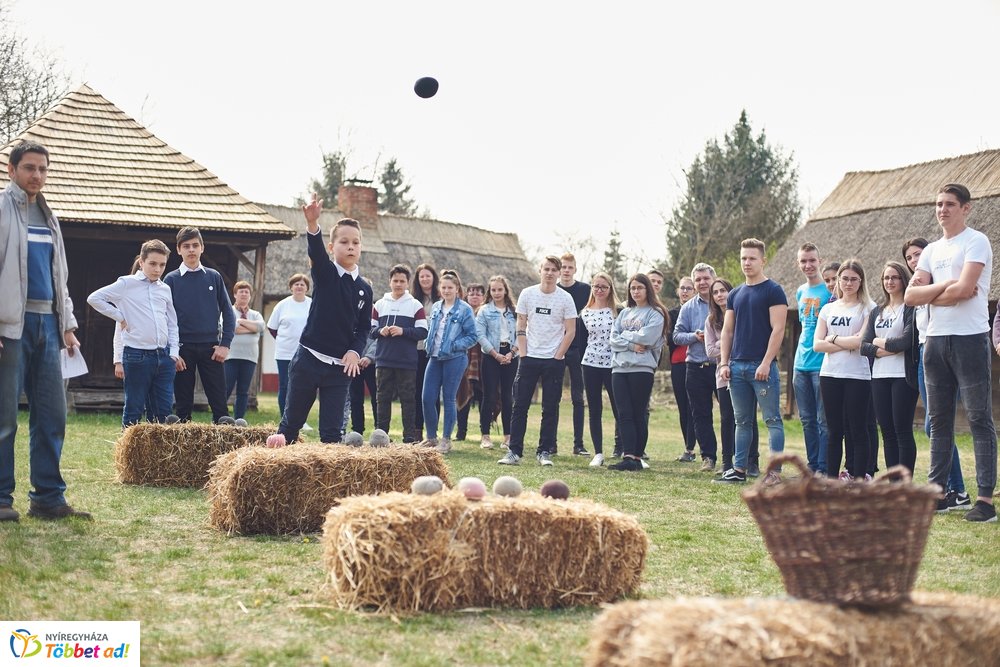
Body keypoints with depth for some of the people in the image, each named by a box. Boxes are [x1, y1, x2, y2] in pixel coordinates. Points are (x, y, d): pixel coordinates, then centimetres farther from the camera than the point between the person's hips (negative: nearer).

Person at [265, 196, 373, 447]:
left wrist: (355, 352, -10)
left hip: (340, 367, 2)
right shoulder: (325, 273, -4)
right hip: (308, 359, -2)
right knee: (292, 419, 8)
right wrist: (312, 224, -45)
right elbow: (316, 250, -24)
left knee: (333, 430, 1)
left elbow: (364, 328, 10)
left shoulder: (365, 289, 5)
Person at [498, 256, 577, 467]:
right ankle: (514, 452, 4)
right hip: (529, 358, 1)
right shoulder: (527, 294, 3)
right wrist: (523, 354, -1)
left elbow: (570, 331, -1)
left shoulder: (565, 298, -2)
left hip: (554, 360, -1)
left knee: (550, 408, 2)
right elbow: (521, 327, 7)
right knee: (520, 406, -1)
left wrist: (557, 357, -6)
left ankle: (544, 452, 10)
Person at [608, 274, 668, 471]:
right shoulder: (624, 313, 18)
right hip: (619, 367, 5)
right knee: (624, 414, -3)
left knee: (639, 414, -1)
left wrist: (625, 335, 1)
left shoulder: (655, 313, 2)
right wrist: (631, 345, -9)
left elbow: (645, 338, -12)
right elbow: (613, 338, 7)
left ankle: (637, 457, 2)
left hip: (642, 368, -5)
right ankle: (628, 457, -7)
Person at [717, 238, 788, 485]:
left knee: (772, 419, -4)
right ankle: (739, 469, 15)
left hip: (762, 366, -6)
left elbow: (778, 329, -10)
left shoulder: (773, 291, -4)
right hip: (737, 366, 7)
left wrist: (766, 363, -16)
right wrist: (724, 362, 6)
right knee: (742, 421, 11)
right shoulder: (735, 295, 15)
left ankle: (775, 471, -4)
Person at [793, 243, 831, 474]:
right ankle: (812, 466, 17)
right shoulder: (801, 292, 14)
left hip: (822, 364, -7)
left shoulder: (830, 290, -8)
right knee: (807, 420, 10)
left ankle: (823, 468, 0)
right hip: (801, 365, 7)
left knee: (824, 420, -4)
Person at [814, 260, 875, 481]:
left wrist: (833, 339, -2)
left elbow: (862, 341, -13)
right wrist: (848, 344, -8)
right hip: (830, 375, 4)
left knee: (857, 431, 0)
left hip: (857, 377, -4)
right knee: (835, 431, 8)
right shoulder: (828, 309, 12)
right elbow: (817, 344, 2)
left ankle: (859, 480, 3)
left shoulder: (868, 308, 0)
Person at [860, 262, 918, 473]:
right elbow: (864, 346, 8)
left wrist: (880, 342, -1)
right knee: (887, 432, 6)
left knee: (902, 431, -5)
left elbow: (907, 340, -15)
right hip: (879, 377, 6)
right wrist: (883, 351, -10)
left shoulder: (911, 309, -1)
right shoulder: (876, 312, 17)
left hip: (903, 376, -6)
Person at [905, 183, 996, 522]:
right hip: (936, 339, 7)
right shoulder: (932, 250, 16)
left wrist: (930, 295, -2)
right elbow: (910, 296, 5)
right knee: (939, 420, 10)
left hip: (969, 338, -7)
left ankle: (985, 498, -6)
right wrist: (945, 285, -9)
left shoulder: (976, 242, -4)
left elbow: (964, 289, -17)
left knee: (979, 418, -6)